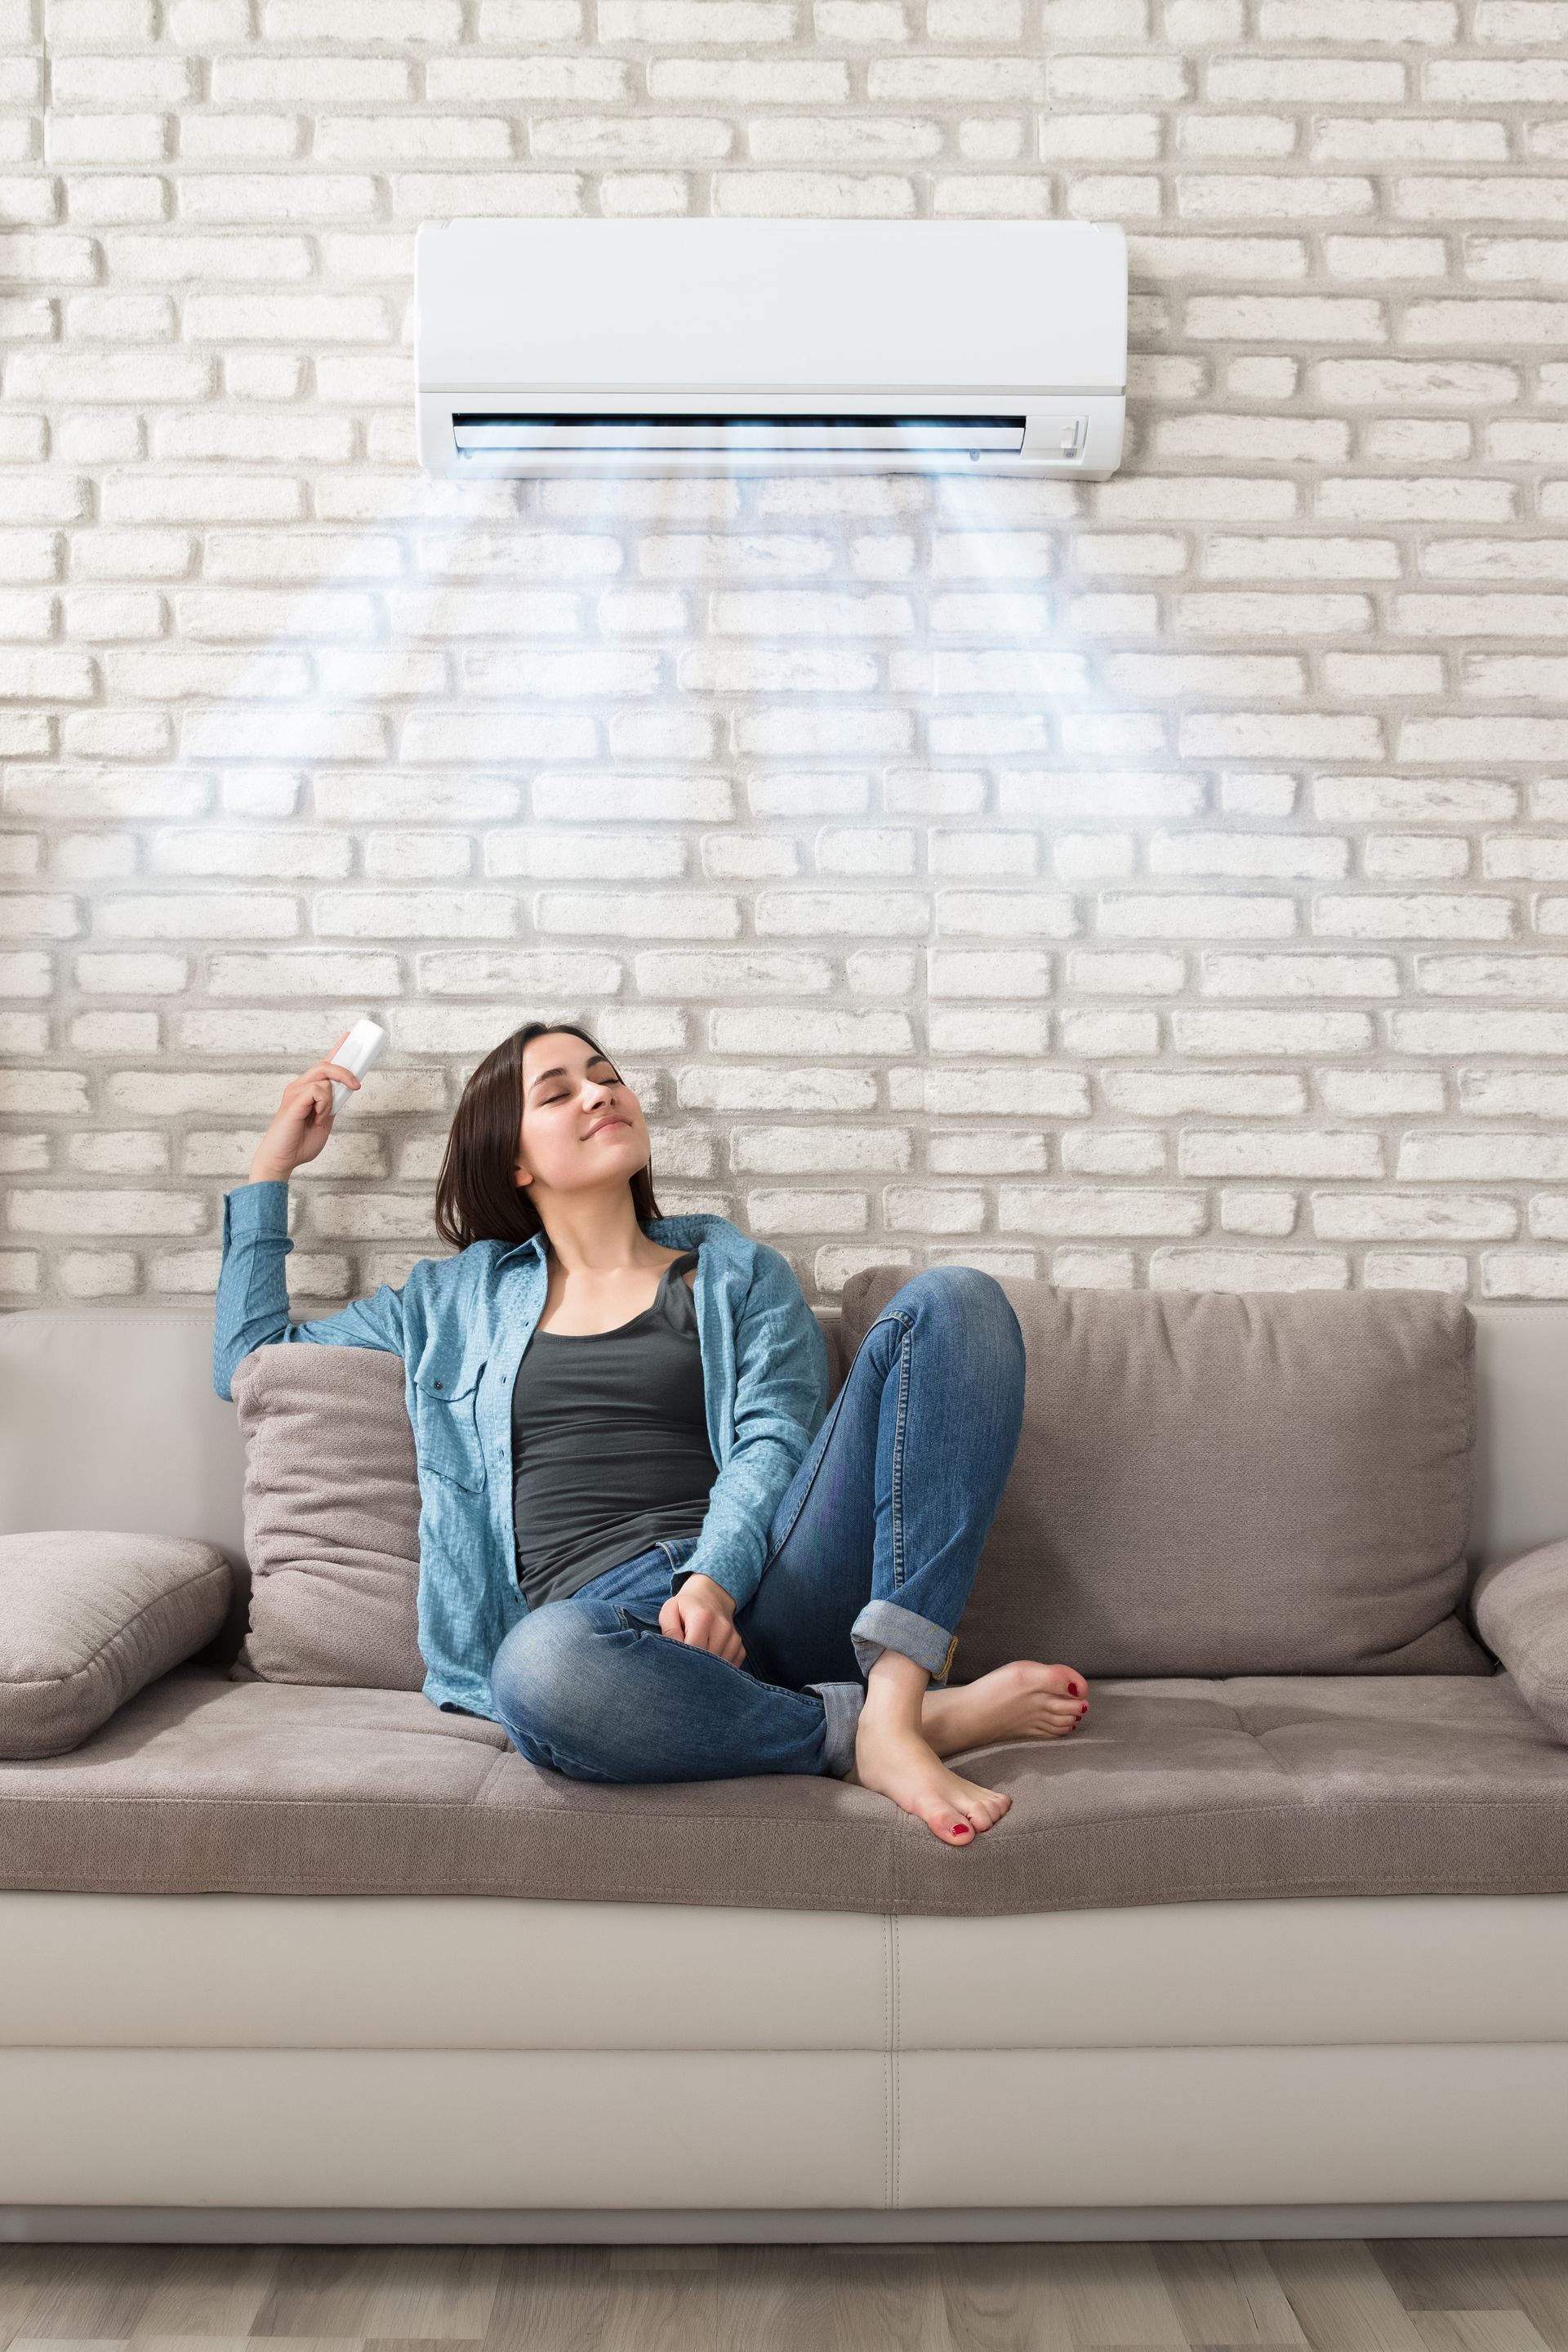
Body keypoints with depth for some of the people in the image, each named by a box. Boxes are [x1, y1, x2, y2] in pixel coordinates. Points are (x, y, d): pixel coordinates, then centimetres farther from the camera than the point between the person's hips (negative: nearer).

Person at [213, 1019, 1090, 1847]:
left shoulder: (740, 1273, 22)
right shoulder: (456, 1298, 27)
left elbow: (773, 1443, 5)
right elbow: (249, 1359, 32)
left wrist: (716, 1578, -16)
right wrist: (277, 1162, 29)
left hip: (760, 1588, 1)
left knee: (955, 1298, -17)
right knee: (542, 1669, -42)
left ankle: (892, 1708, -33)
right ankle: (907, 1718, -25)